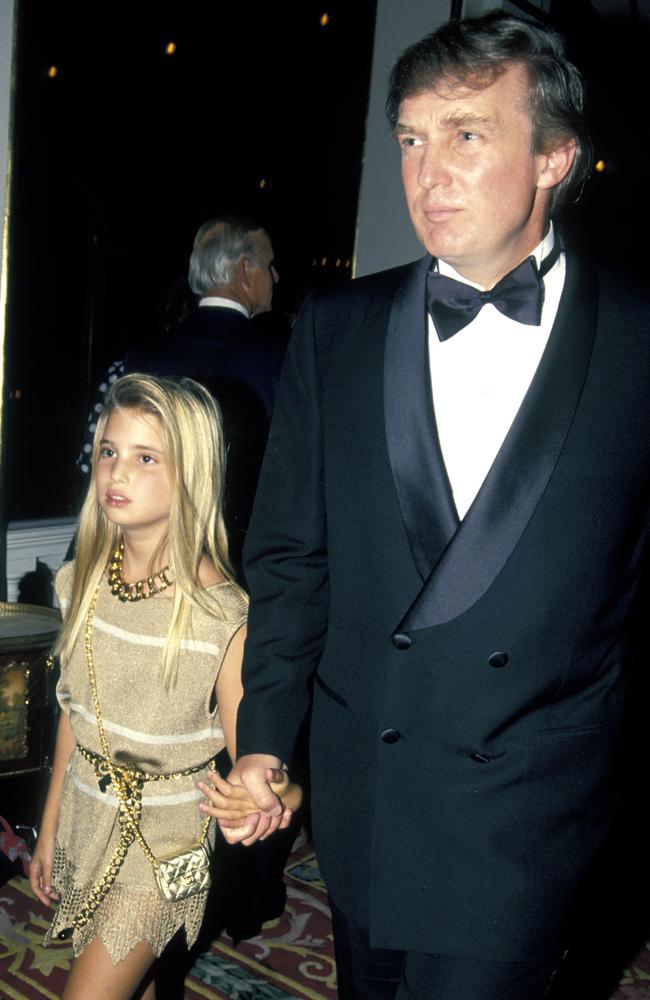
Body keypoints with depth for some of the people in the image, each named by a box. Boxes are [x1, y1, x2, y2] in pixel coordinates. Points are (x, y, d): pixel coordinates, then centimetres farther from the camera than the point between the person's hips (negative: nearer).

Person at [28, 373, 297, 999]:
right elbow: (73, 712, 6)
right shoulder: (81, 583, -4)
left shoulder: (223, 615, -21)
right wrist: (50, 828, 12)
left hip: (164, 839, -5)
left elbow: (244, 758, -13)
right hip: (86, 824, 5)